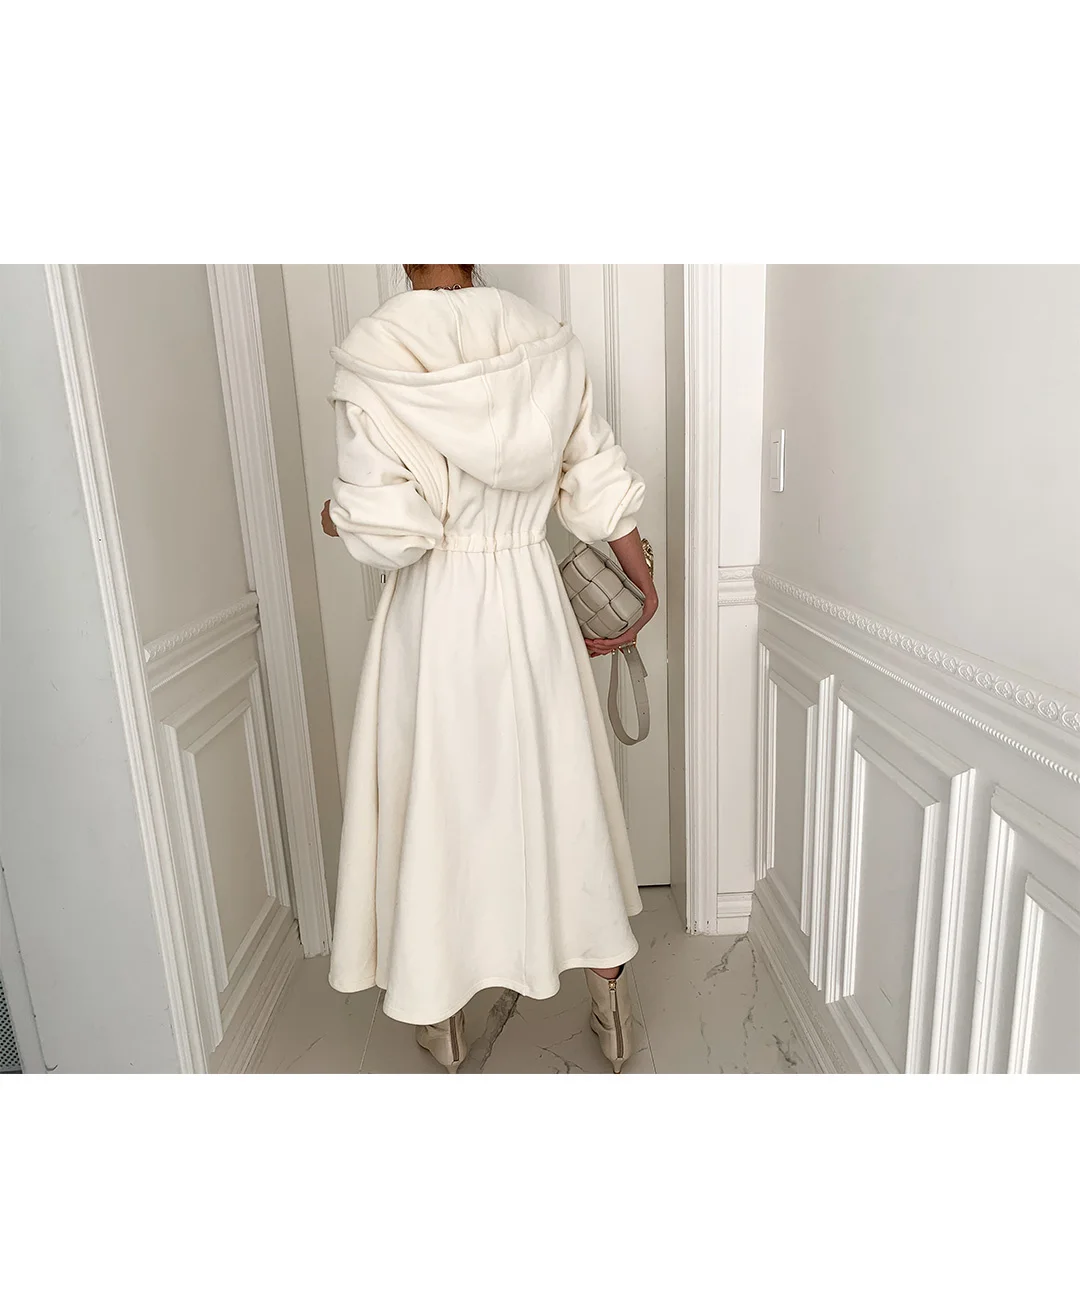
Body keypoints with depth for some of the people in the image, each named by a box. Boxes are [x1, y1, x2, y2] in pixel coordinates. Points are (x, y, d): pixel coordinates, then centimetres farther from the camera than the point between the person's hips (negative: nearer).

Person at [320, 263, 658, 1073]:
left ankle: (446, 1022, 34)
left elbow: (386, 532, -19)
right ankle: (613, 1015, 31)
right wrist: (644, 582, 16)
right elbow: (602, 491, 2)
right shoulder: (547, 343, -2)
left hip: (435, 612, -3)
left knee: (441, 799, 13)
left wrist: (339, 518, 4)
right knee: (563, 793, 15)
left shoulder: (373, 356, -13)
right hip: (532, 599, 3)